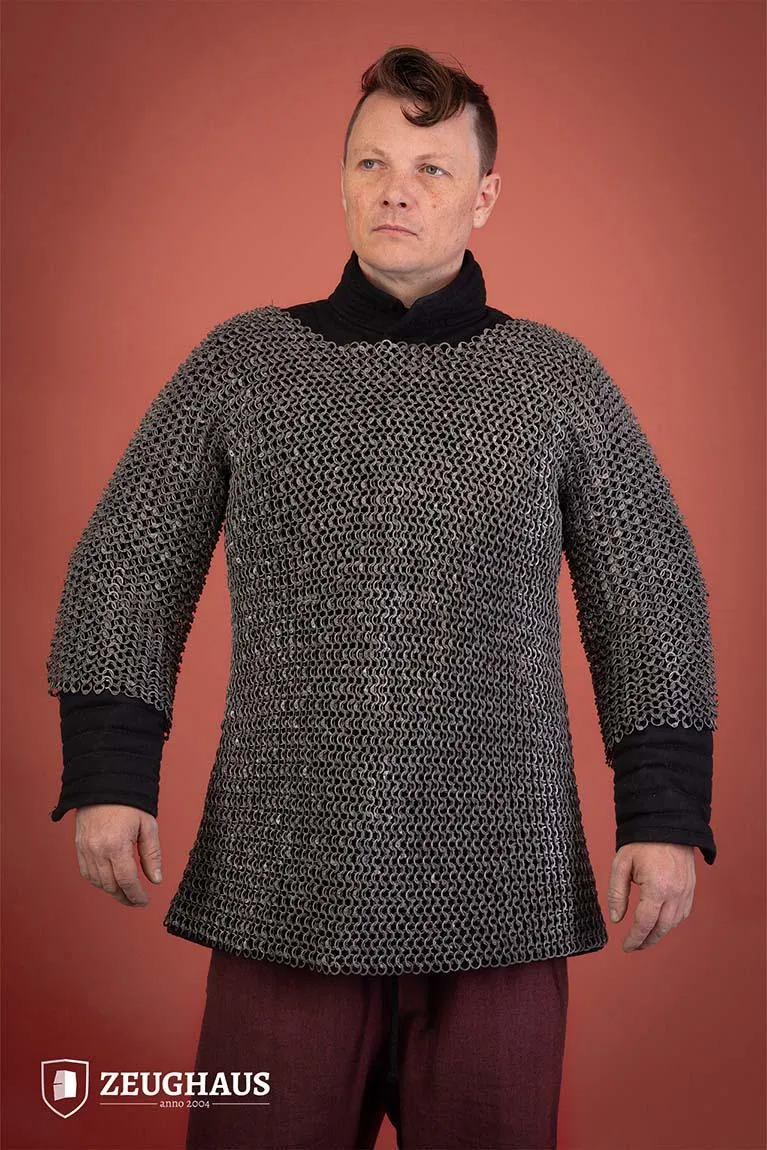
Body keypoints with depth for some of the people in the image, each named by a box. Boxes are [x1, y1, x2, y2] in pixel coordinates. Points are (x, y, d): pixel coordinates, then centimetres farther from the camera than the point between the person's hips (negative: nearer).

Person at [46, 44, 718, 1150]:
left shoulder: (560, 380, 5)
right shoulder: (243, 362, 5)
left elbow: (652, 602, 7)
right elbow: (128, 569, 6)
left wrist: (664, 812, 0)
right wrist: (109, 772, -3)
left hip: (501, 890, 1)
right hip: (285, 883, 0)